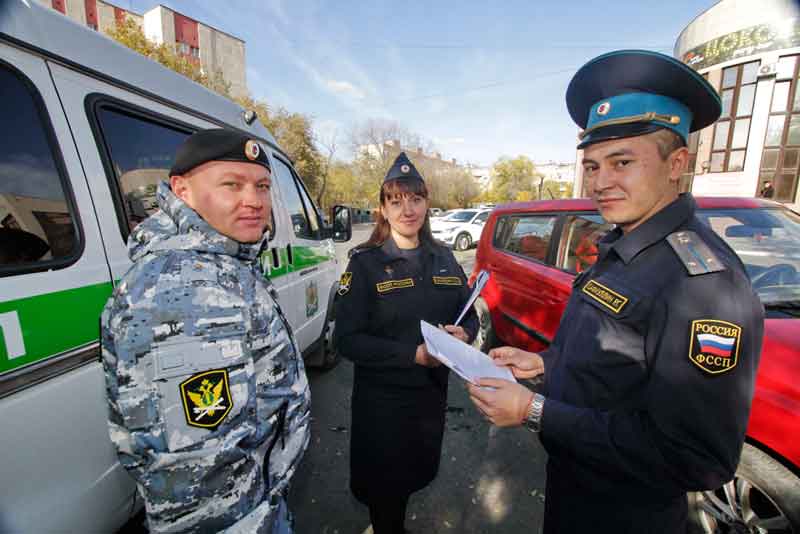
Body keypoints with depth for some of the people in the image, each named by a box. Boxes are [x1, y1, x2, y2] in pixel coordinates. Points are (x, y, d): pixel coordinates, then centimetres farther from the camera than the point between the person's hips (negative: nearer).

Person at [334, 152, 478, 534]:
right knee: (384, 486, 17)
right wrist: (413, 355, -26)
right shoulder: (365, 263, -14)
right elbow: (347, 340, -17)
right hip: (381, 401, -5)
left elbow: (470, 316, 7)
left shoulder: (443, 259, 1)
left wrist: (464, 334, -15)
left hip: (433, 392, 5)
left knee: (419, 473, 27)